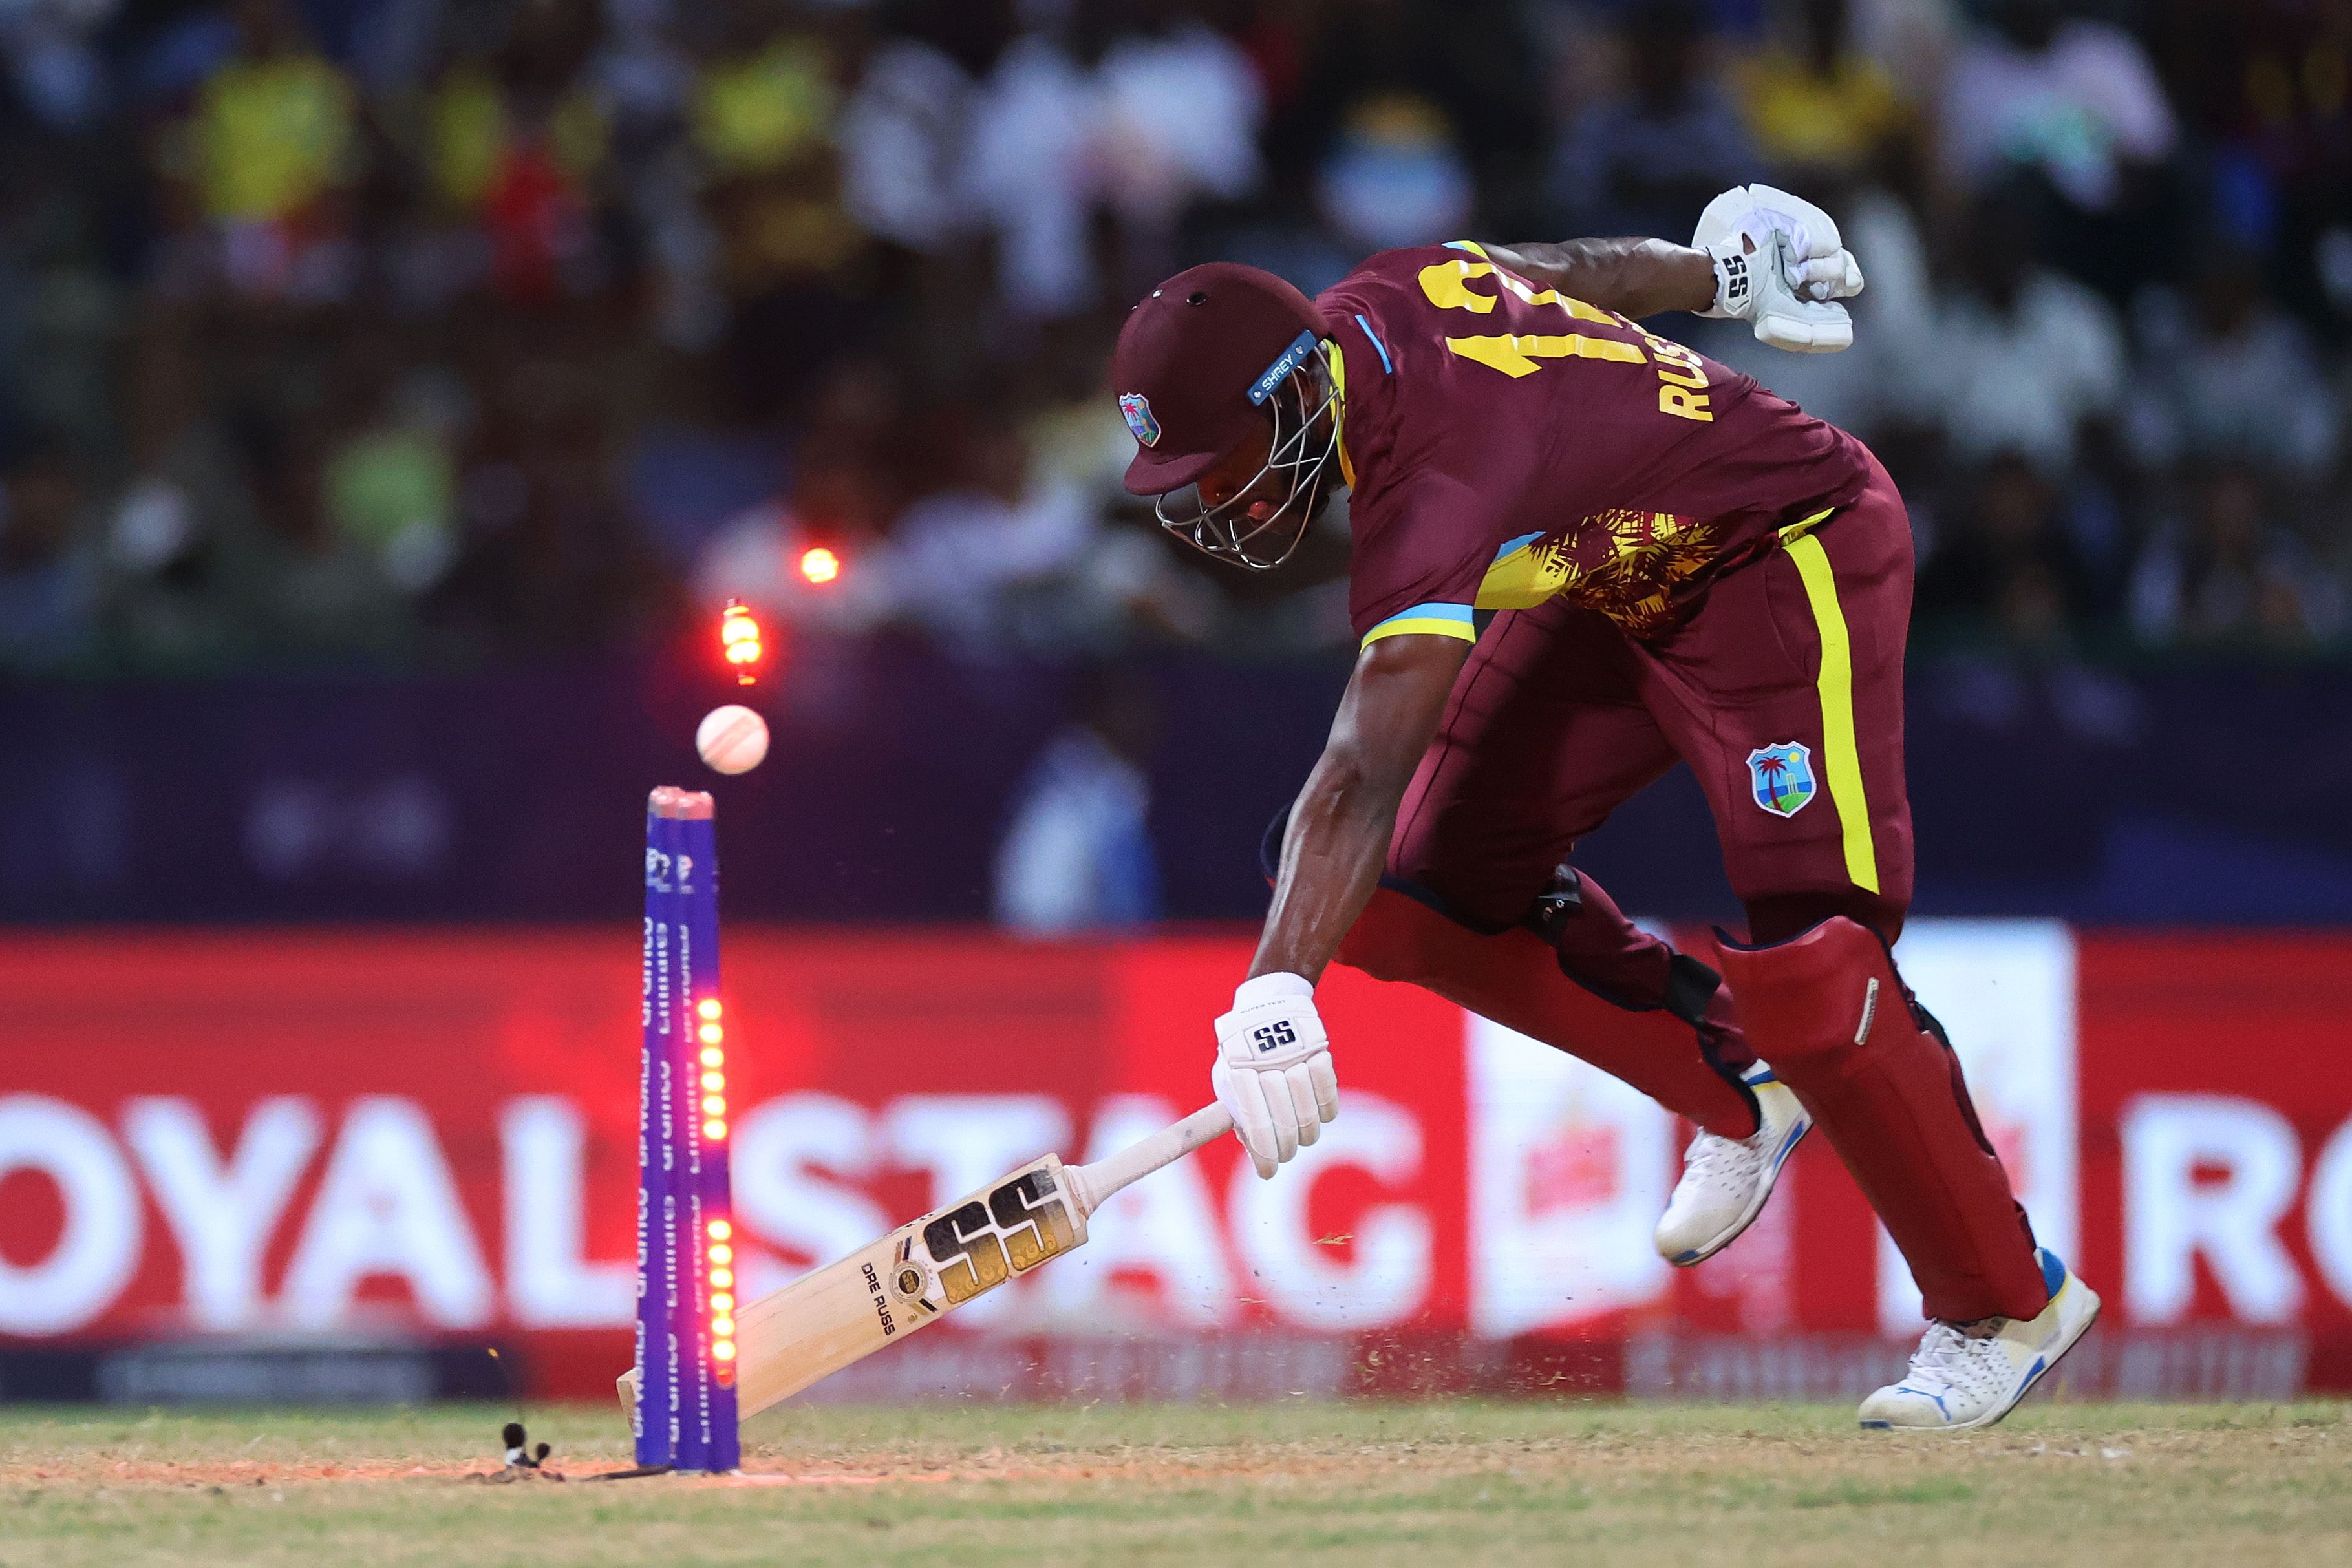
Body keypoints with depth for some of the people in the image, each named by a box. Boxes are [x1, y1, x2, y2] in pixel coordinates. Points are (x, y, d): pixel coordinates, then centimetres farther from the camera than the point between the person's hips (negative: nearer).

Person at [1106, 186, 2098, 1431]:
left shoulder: (1439, 477, -38)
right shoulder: (1367, 307, -12)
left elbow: (1364, 774, -49)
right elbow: (1581, 272, 9)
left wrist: (1280, 993, -58)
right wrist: (1724, 271, 28)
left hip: (1793, 557, -10)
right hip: (1629, 579, 10)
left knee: (1808, 974, -21)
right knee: (1422, 895, -2)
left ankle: (2006, 1304, -3)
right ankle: (1738, 1087, 14)